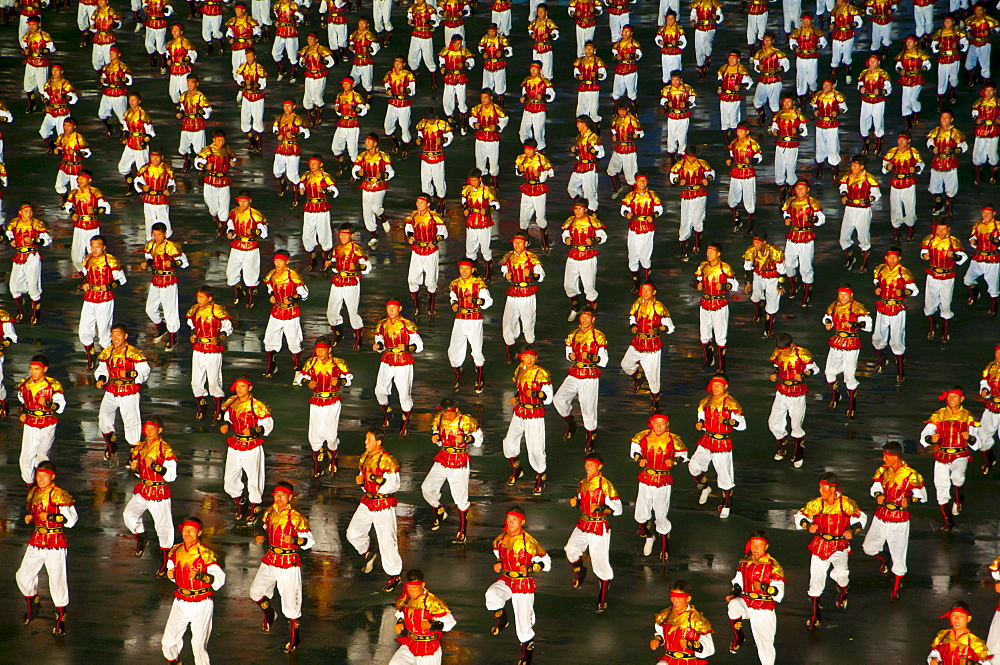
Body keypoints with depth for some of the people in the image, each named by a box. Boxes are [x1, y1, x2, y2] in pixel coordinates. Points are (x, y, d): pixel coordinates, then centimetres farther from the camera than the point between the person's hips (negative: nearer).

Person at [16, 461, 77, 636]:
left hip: (56, 542, -7)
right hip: (36, 541, 7)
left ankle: (61, 618, 6)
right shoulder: (33, 493, 10)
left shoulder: (59, 495, -13)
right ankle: (33, 605, 35)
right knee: (23, 576, 8)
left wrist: (50, 517, -17)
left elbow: (71, 519, -13)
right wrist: (29, 518, 6)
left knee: (57, 580, -7)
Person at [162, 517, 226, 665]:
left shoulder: (206, 554, -14)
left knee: (199, 646, -10)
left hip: (201, 605, -5)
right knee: (168, 641, 3)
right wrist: (171, 574, -1)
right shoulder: (176, 551, 5)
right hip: (181, 602, 5)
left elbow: (220, 579, -21)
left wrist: (200, 575, -36)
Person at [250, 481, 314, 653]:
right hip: (270, 560, 6)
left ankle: (294, 638, 16)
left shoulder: (296, 518, -13)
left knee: (290, 600, -1)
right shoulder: (269, 513, 5)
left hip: (289, 563, -6)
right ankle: (269, 613, 31)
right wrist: (262, 537, 0)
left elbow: (310, 541, -10)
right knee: (256, 591, -3)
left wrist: (294, 540, -27)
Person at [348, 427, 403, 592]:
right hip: (368, 501, 8)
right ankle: (368, 553, 36)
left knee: (386, 540, -5)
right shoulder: (365, 457, 8)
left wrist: (376, 479, -29)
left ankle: (394, 576, 7)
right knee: (353, 533, 6)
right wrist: (361, 481, 1)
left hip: (384, 504, -8)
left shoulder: (387, 460, -17)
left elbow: (394, 485, -19)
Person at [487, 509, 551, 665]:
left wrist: (530, 568, -24)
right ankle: (502, 620, 0)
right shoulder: (501, 539, 1)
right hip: (506, 580, 4)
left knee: (523, 619, 0)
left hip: (524, 583, -4)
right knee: (491, 594, -29)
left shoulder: (529, 542, -16)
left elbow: (545, 562, -9)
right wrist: (498, 563, 4)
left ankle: (527, 650, 24)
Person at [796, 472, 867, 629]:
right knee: (816, 580, 2)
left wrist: (852, 530, -12)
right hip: (820, 545, 2)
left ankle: (842, 592, 12)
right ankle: (815, 614, 20)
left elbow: (861, 518, 4)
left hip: (840, 546, -2)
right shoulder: (816, 504, -4)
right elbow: (800, 517, 6)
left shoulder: (847, 504, -9)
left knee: (840, 572, -26)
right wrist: (808, 525, -14)